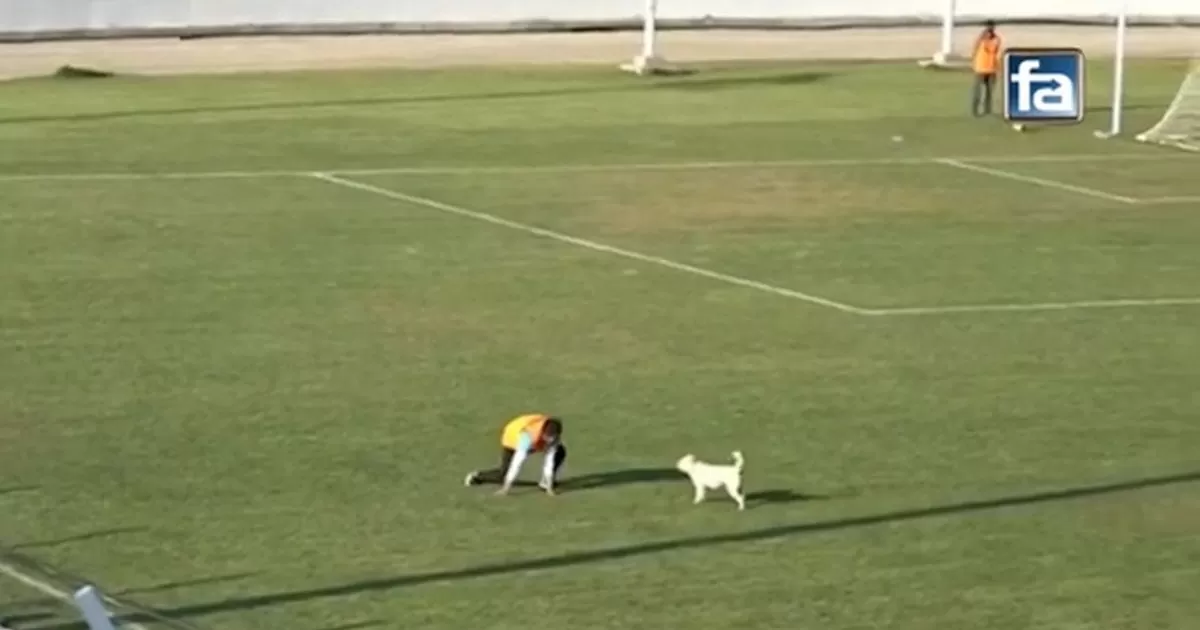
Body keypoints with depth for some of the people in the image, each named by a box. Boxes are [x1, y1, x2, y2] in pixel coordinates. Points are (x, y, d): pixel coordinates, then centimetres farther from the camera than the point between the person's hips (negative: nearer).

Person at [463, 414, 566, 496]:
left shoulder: (553, 434, -31)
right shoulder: (529, 435, -46)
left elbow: (550, 458, -23)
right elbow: (517, 461, -44)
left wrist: (549, 484, -24)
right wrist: (507, 487, -40)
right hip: (513, 438, -5)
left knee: (560, 452, -10)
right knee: (504, 476, -14)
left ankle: (546, 482, 5)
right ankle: (477, 476, 15)